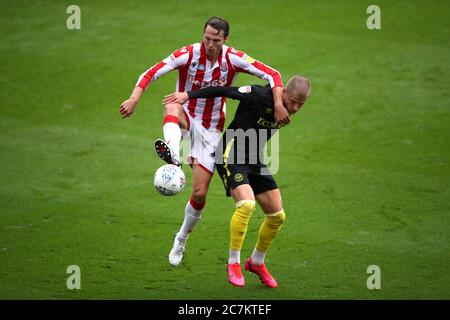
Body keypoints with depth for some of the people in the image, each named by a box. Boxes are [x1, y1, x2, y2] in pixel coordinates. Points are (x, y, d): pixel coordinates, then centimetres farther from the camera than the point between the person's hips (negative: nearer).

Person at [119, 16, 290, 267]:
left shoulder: (234, 59, -11)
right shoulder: (188, 55, -15)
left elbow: (272, 75, -12)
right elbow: (151, 74, -20)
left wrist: (278, 105, -28)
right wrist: (134, 99, -37)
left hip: (211, 129, 1)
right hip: (186, 117, -1)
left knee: (200, 194, -3)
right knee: (172, 104, -38)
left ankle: (182, 238, 24)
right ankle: (173, 154, -66)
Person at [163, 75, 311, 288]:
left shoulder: (287, 111, 2)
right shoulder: (260, 96, -21)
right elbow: (225, 91, -18)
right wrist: (188, 95, -17)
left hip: (254, 161, 8)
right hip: (232, 156, -8)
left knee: (277, 216, 5)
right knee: (246, 204, -28)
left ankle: (256, 262, 27)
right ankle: (233, 264, -13)